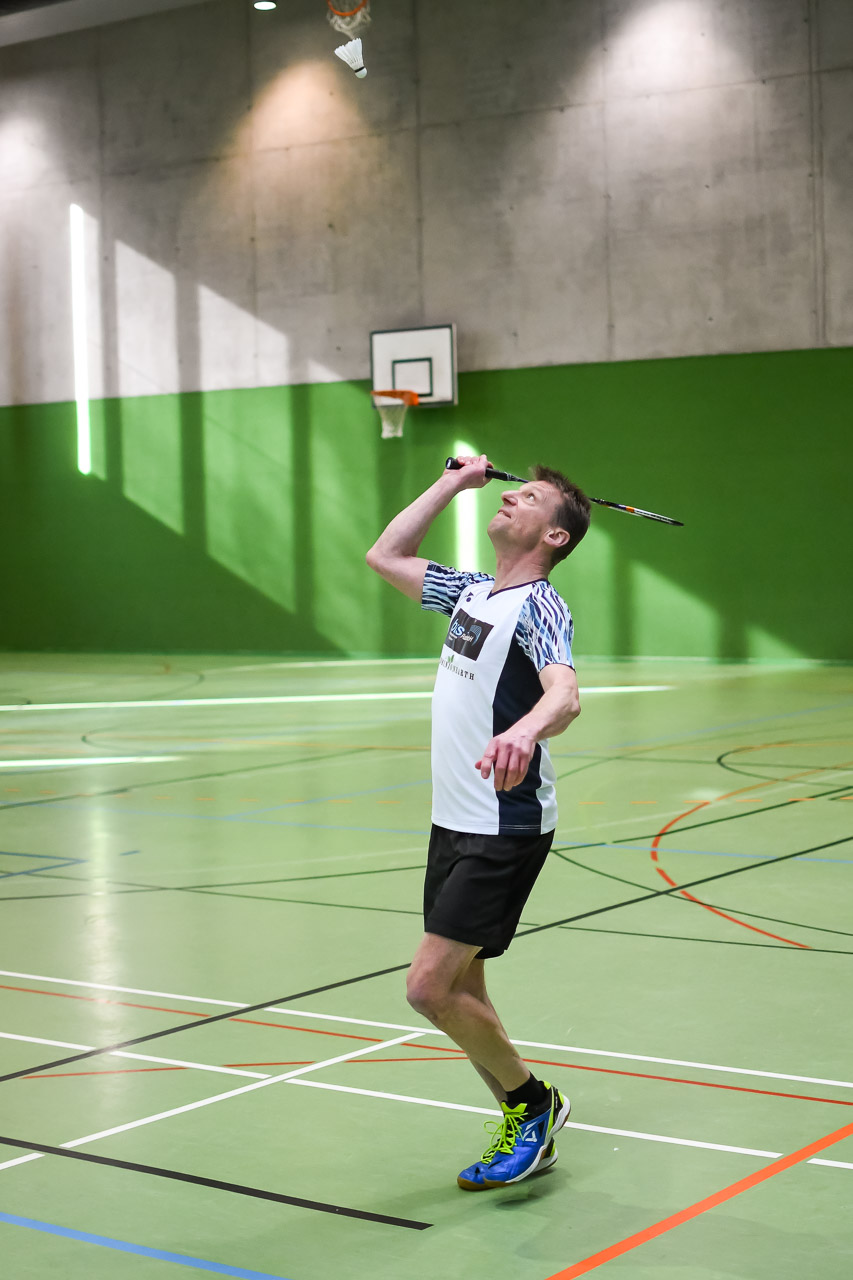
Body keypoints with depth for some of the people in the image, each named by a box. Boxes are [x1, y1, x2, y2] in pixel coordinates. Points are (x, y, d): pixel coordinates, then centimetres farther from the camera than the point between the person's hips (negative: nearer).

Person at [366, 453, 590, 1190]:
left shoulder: (539, 606, -14)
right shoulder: (472, 593, 12)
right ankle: (527, 1132, 26)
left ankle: (532, 1102, 9)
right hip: (454, 823, 9)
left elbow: (564, 694, -34)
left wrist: (524, 731, -55)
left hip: (504, 832, -9)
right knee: (458, 991, 12)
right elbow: (386, 556, 24)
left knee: (430, 986, -12)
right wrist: (454, 483, 20)